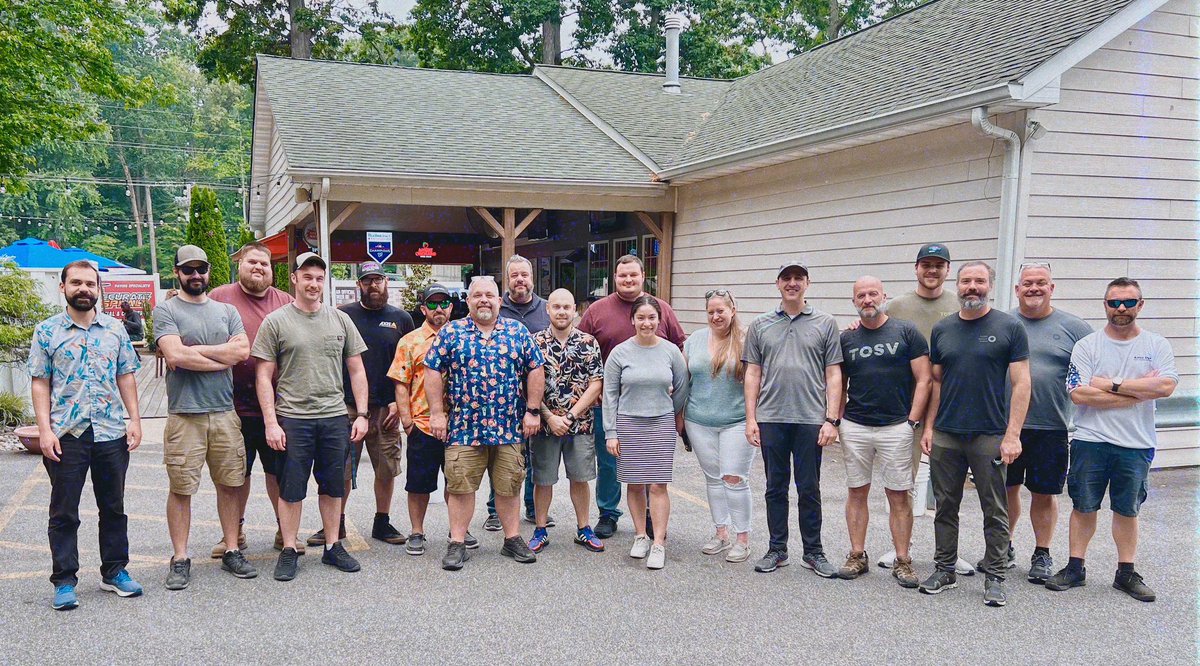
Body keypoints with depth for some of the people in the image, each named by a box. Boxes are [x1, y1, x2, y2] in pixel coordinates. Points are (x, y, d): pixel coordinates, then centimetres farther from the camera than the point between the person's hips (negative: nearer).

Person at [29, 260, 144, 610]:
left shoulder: (115, 329, 7)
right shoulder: (47, 331, 0)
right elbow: (40, 384, -1)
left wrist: (134, 420, 1)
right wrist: (45, 430, -10)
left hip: (112, 433, 2)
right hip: (65, 436, -2)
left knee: (113, 507, 11)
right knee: (63, 512, 5)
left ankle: (114, 571, 24)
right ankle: (64, 581, 14)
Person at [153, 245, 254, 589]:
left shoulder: (227, 311, 12)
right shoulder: (166, 310, 0)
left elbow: (242, 351, -4)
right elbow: (175, 356, -15)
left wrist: (194, 350, -9)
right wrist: (221, 359, -5)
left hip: (225, 413, 4)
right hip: (184, 415, -4)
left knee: (230, 483, 9)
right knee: (181, 489, 2)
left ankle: (232, 551, 20)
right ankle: (180, 559, 12)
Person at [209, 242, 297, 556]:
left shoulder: (286, 303, 7)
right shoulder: (219, 298, 0)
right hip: (233, 403, -1)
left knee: (279, 470, 9)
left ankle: (285, 530, 22)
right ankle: (235, 531, 27)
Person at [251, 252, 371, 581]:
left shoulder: (340, 320, 8)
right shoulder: (276, 322, -1)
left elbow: (356, 370, 11)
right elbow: (263, 376, -2)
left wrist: (361, 414, 4)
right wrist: (271, 422, -8)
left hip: (335, 418, 3)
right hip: (292, 419, -3)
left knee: (333, 487, 11)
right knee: (291, 489, 5)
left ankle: (333, 547, 23)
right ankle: (289, 551, 17)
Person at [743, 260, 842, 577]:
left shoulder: (825, 323, 3)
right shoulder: (760, 325, 8)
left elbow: (833, 375, 2)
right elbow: (753, 374, 8)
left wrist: (831, 420, -5)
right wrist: (750, 418, 2)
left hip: (810, 420, -1)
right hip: (770, 419, 2)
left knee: (809, 490, 6)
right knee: (776, 488, 9)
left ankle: (813, 552, 18)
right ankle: (777, 549, 20)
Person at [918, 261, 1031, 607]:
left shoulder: (1009, 328, -3)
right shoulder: (942, 330, 9)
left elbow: (1021, 383, -5)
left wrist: (1012, 435, -12)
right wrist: (928, 427, 6)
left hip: (990, 436, -3)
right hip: (945, 436, 4)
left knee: (995, 511, 4)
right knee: (946, 506, 11)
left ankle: (995, 577, 14)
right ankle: (945, 570, 23)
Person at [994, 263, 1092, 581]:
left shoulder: (1074, 328, 3)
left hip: (1051, 427, -1)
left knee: (1044, 493, 8)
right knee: (1005, 488, 11)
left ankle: (1042, 555, 23)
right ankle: (1004, 549, 26)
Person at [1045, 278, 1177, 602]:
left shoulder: (1156, 345, 2)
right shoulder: (1086, 346, -2)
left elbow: (1166, 386, -15)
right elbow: (1079, 394, -14)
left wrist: (1112, 385, -16)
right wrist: (1139, 392, -14)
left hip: (1136, 444, 1)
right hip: (1091, 441, -1)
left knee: (1127, 510, 12)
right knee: (1084, 506, 7)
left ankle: (1126, 572, 22)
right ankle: (1075, 568, 17)